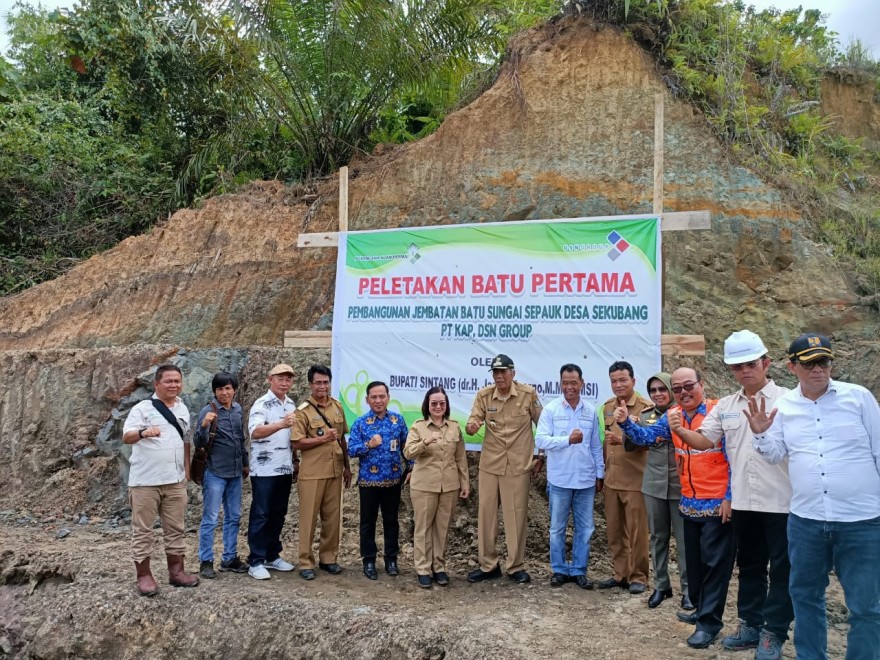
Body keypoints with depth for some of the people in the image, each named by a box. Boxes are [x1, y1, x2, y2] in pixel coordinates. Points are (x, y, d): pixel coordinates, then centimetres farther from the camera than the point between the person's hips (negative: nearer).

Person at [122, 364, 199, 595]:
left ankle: (176, 571, 21)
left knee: (175, 528, 12)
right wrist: (143, 432, -41)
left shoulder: (183, 409, 12)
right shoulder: (143, 408, -7)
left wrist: (187, 469, 15)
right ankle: (144, 576, 11)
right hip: (145, 481, -5)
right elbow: (126, 437, -20)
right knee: (143, 530, 3)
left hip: (175, 480, 6)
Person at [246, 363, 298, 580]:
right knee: (260, 515, 0)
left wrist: (295, 464, 18)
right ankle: (255, 562, 6)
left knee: (278, 515, 13)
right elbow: (255, 432, -28)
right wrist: (281, 424, -41)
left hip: (285, 469, 7)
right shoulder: (262, 404, -12)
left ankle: (272, 556, 24)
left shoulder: (291, 405, 11)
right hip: (264, 470, -7)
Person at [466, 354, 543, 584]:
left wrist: (543, 456, 1)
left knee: (516, 516, 5)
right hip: (489, 464, 3)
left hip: (518, 465, -2)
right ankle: (488, 565, 22)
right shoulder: (484, 395, -1)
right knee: (486, 513, 8)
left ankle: (516, 567, 20)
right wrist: (471, 426, -32)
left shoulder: (528, 393, -7)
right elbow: (473, 421, -7)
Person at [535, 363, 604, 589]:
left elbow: (596, 446, 10)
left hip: (586, 480, 2)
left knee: (584, 528, 9)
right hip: (559, 480, -2)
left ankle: (579, 570, 21)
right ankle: (559, 570, 22)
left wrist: (600, 474, 9)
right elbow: (540, 440, -14)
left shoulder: (590, 412, 4)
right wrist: (568, 439, -24)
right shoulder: (550, 409, -5)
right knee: (557, 528, 9)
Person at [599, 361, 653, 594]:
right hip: (611, 479, 6)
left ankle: (638, 577, 17)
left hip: (635, 480, -6)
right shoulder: (607, 407, 10)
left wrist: (622, 439, -33)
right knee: (614, 530, 14)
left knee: (636, 531, 4)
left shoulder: (645, 407, -11)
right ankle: (620, 574, 26)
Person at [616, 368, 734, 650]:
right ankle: (701, 609, 35)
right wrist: (625, 423, -16)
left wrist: (730, 498, -15)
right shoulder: (672, 416, 5)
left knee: (714, 562, 2)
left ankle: (709, 621, 10)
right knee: (694, 560, 18)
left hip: (717, 504, -7)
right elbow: (646, 436, 3)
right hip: (689, 504, 7)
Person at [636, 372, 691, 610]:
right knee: (658, 537, 12)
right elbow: (630, 445, 6)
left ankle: (688, 588, 15)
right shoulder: (645, 417, 4)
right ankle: (661, 585, 23)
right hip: (654, 485, 3)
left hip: (681, 486, -3)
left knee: (684, 538, 3)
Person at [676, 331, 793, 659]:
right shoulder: (726, 406, 8)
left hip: (780, 501, -5)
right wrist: (679, 429, -13)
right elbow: (704, 440, 6)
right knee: (749, 566, 17)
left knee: (781, 569, 6)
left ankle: (773, 632, 19)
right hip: (742, 501, 5)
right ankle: (750, 623, 30)